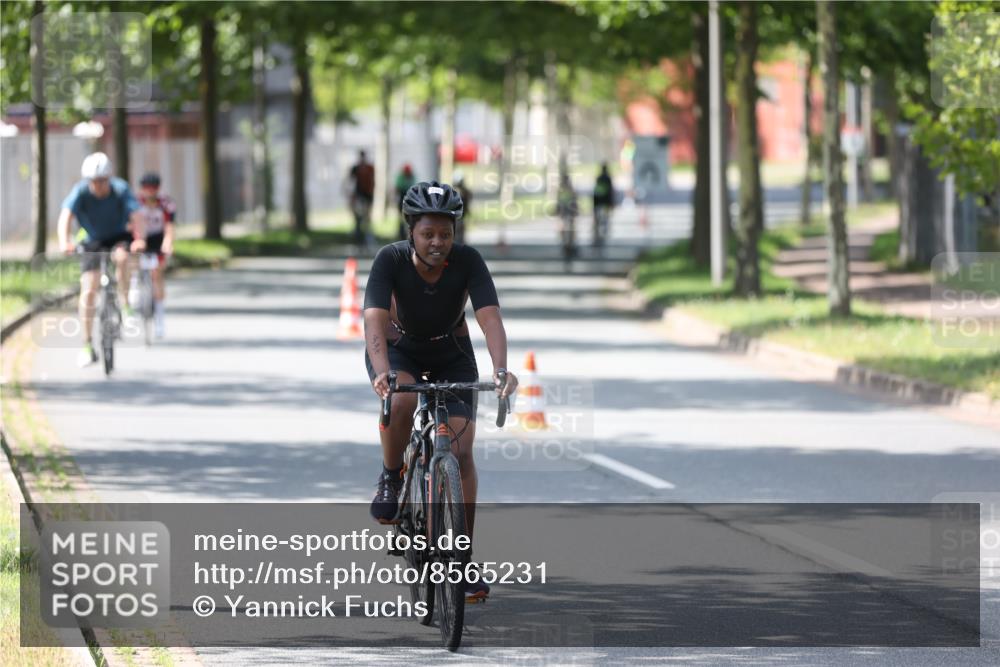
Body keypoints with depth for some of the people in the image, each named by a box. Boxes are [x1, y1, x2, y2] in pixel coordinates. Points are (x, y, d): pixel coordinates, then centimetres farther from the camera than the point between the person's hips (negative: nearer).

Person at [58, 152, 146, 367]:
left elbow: (137, 216, -31)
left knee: (121, 256, -37)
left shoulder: (121, 190, -20)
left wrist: (140, 239, -50)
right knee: (88, 291, -11)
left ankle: (125, 303, -17)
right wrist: (65, 242, -50)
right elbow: (66, 217, -31)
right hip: (93, 243, 1)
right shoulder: (81, 192, -20)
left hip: (118, 237, -1)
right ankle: (87, 345, -3)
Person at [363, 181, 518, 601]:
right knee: (401, 402, -36)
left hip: (451, 354, 1)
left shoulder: (467, 262, -24)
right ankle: (390, 479, -7)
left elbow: (489, 316, -33)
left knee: (461, 451, -11)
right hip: (399, 350, -1)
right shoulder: (391, 260, -27)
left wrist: (501, 370, -50)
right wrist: (382, 373, -55)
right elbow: (375, 319, -38)